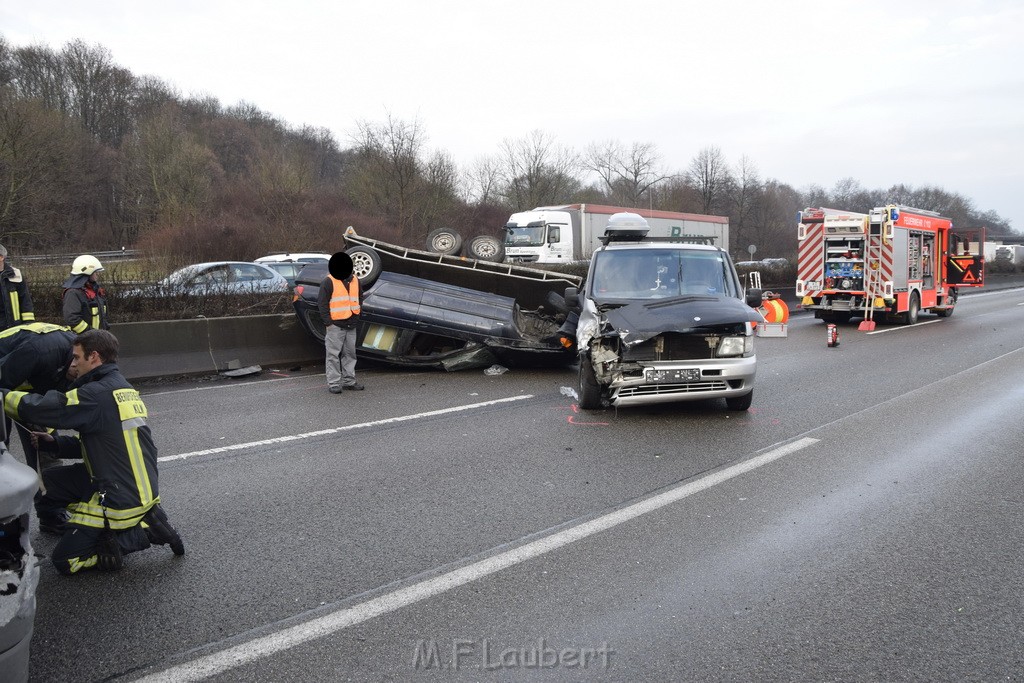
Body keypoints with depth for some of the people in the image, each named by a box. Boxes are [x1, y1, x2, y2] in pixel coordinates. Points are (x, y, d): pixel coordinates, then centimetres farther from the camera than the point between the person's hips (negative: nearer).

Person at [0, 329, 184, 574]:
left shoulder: (97, 394, -18)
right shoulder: (124, 389, 11)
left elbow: (38, 408, -17)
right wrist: (54, 443, 10)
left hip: (121, 500, -9)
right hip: (143, 489, 9)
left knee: (65, 560, 3)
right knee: (48, 483, 17)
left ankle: (144, 531, -4)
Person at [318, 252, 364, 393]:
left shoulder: (355, 281, 11)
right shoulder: (328, 282, -7)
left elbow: (359, 299, 22)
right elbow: (322, 303, -9)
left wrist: (356, 317, 12)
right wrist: (327, 322, -14)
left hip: (351, 325, 6)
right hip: (335, 325, -6)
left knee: (350, 353, 13)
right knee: (334, 354, -3)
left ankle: (349, 381, 23)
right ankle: (334, 384, 2)